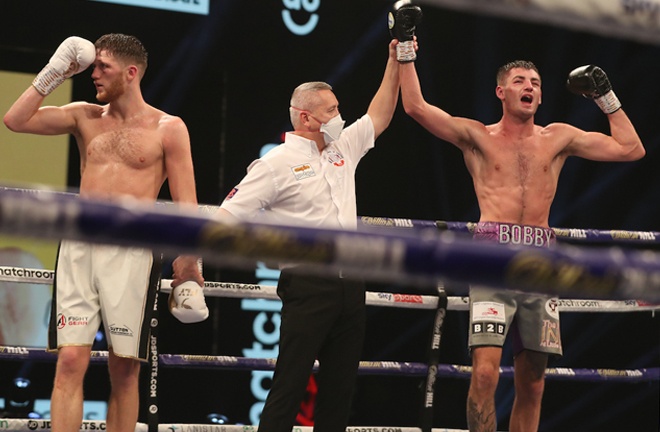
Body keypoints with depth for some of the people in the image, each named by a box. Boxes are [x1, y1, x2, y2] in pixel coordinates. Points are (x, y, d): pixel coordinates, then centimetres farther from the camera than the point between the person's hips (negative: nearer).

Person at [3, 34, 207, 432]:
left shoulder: (168, 129, 3)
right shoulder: (86, 117, 14)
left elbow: (186, 205, 1)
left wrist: (190, 273, -4)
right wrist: (53, 74, 6)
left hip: (131, 254, -3)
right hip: (78, 249, 3)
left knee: (125, 369, 1)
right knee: (70, 361, -6)